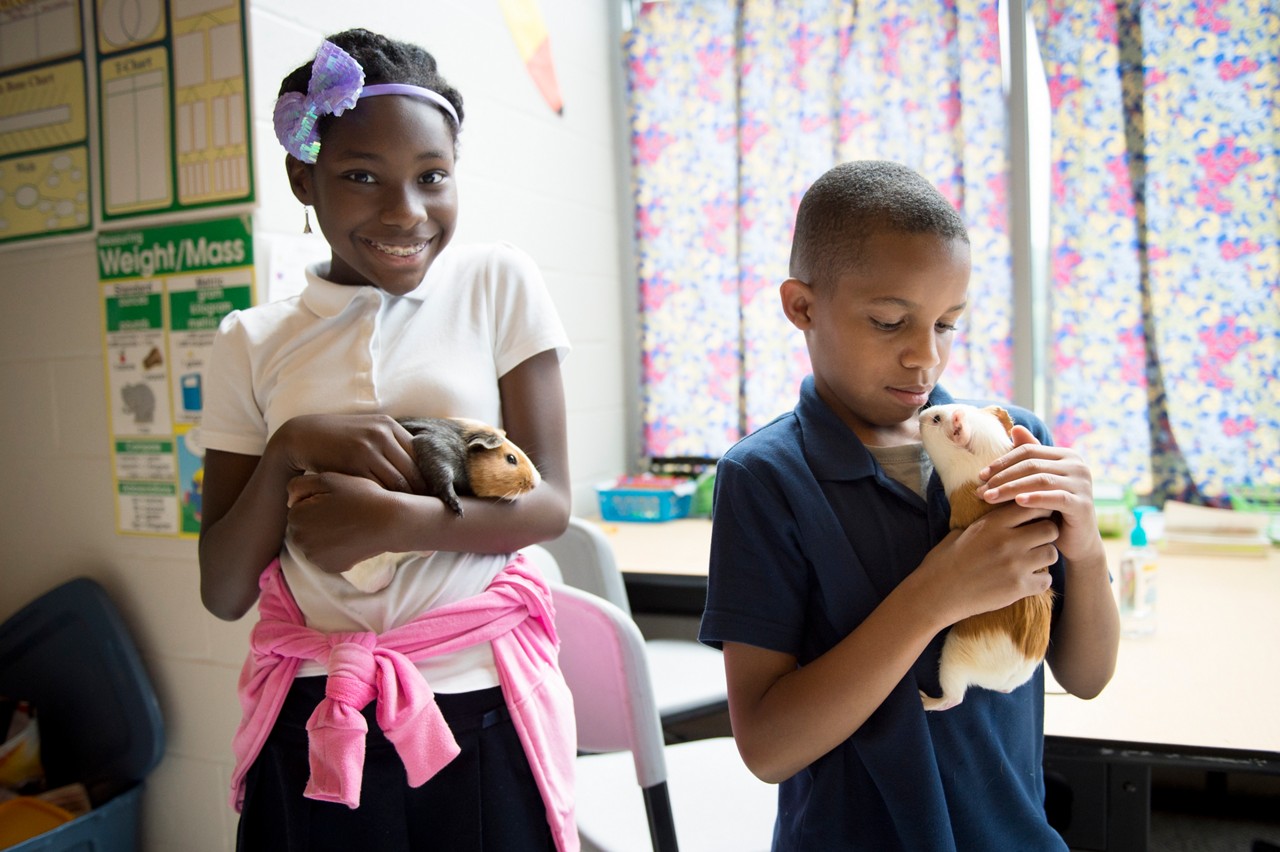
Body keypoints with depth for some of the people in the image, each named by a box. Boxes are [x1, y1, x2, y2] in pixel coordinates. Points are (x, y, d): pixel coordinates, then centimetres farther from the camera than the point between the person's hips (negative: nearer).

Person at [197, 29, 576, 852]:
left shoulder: (499, 283, -1)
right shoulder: (253, 343, 2)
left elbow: (550, 502, -6)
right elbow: (223, 593, 1)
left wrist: (394, 520, -21)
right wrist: (291, 450, -15)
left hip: (481, 701, -1)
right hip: (314, 720, 1)